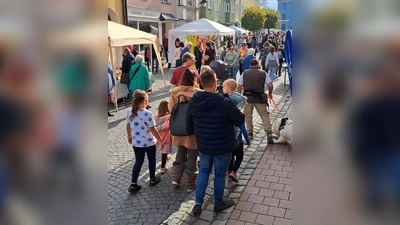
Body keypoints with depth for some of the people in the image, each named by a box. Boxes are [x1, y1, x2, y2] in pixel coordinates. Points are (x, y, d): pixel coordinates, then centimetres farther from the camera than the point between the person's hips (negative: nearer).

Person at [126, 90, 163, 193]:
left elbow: (128, 127, 8)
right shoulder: (147, 113, -23)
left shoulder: (129, 113, -4)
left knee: (138, 162, 16)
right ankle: (152, 179, 35)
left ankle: (133, 184, 15)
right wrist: (160, 140, -10)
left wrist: (129, 136, 25)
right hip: (149, 142, -5)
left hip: (136, 142, 5)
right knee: (151, 160, 18)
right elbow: (153, 130, -20)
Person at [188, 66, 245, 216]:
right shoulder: (224, 102, -24)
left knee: (203, 171, 23)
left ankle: (198, 203, 22)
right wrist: (234, 110, 10)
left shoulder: (193, 101, -6)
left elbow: (190, 126, 6)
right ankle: (218, 203, 34)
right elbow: (240, 120, -11)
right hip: (223, 147, -4)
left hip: (203, 145, 4)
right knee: (219, 174, 14)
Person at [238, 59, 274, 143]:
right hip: (259, 98, -1)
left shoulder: (244, 73, 5)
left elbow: (239, 86, 2)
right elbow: (270, 85, -5)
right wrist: (270, 93, 13)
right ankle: (268, 132, -6)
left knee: (248, 115, 13)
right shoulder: (263, 73, 3)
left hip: (247, 97, 1)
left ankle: (250, 133, 18)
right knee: (264, 115, 4)